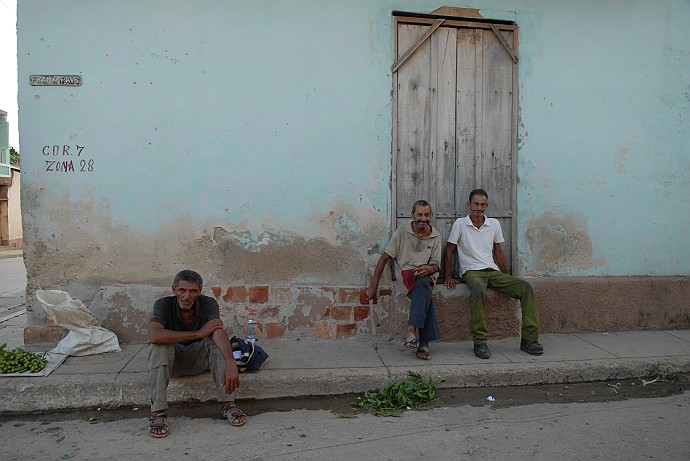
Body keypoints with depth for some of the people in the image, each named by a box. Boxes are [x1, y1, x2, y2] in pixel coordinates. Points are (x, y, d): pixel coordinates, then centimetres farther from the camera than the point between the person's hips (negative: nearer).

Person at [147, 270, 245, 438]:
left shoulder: (208, 304, -18)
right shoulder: (164, 304, -20)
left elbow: (219, 332, -36)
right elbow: (154, 336, -39)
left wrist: (231, 363, -55)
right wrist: (199, 333, -36)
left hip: (198, 359, 1)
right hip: (172, 361, 0)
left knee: (215, 341, -28)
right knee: (159, 346, -32)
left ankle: (228, 404, -28)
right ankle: (158, 412, -32)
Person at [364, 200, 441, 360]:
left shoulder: (435, 236, 9)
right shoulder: (401, 233, 1)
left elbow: (436, 265, 10)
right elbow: (384, 258, 1)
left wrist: (430, 269, -18)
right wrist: (373, 286, -3)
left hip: (427, 276, 2)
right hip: (405, 274, -2)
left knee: (422, 283, -36)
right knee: (424, 294, -34)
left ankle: (412, 331, -40)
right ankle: (423, 342, -32)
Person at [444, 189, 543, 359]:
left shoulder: (494, 224, 13)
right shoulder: (460, 224, 1)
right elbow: (449, 250, 4)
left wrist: (508, 275, 15)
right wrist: (448, 276, -2)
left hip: (493, 271, 5)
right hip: (472, 271, -5)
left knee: (525, 288, -17)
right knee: (479, 292, -39)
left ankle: (529, 339, -15)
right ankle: (480, 342, -32)